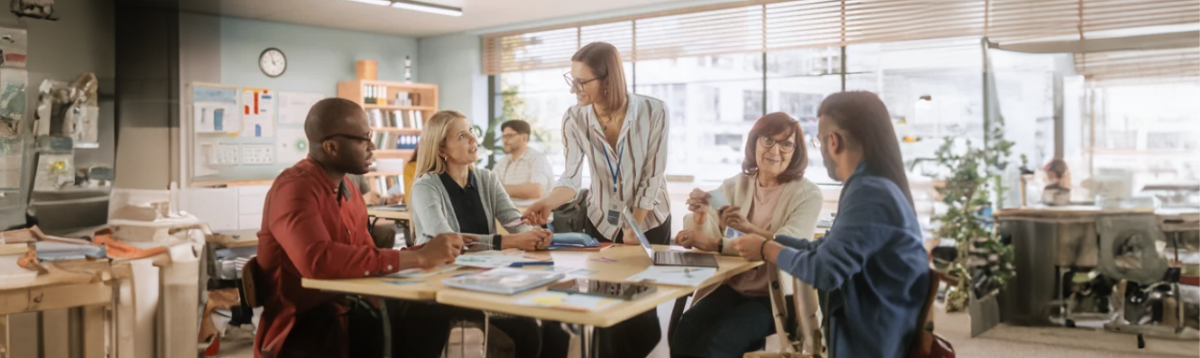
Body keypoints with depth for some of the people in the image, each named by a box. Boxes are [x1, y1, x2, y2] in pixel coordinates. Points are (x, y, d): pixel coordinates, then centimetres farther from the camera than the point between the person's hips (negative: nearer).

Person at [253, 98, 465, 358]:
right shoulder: (295, 188, -16)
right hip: (300, 326, -8)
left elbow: (366, 256, 8)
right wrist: (418, 258, -29)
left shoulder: (347, 187, 12)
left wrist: (424, 251, -10)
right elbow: (319, 261, -33)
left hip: (345, 311, 8)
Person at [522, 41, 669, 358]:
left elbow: (652, 177, -17)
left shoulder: (653, 112, -22)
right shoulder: (574, 120, -17)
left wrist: (634, 227, -14)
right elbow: (572, 178, -17)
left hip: (650, 221, -2)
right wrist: (548, 203, -36)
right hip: (602, 223, 2)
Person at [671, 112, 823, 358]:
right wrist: (701, 216, -26)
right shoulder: (735, 185, 6)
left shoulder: (808, 195, -5)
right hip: (732, 288, 3)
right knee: (686, 330, -25)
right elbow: (707, 238, -4)